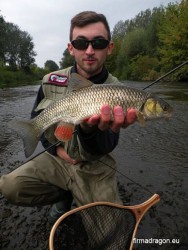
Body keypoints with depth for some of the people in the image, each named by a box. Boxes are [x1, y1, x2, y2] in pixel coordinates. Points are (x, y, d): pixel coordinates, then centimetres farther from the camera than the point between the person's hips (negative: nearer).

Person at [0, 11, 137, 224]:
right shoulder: (51, 81, -5)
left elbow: (104, 148, -23)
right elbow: (36, 120, 8)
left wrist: (89, 130, -46)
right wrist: (56, 148, -7)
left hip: (94, 167, -2)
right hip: (56, 158, 3)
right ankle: (65, 195, 10)